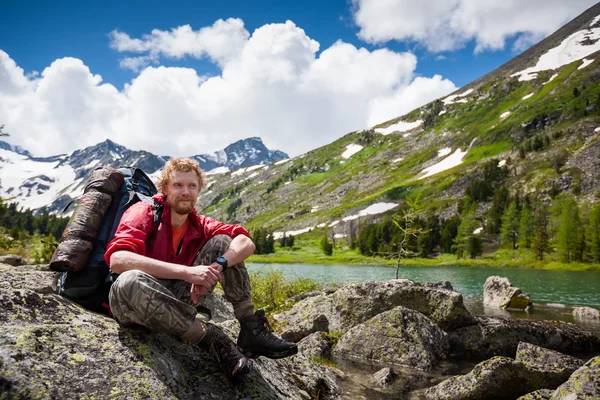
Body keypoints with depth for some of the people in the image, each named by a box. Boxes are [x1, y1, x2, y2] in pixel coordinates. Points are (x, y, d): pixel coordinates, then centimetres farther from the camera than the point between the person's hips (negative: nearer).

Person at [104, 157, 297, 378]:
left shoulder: (199, 224, 2)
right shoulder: (143, 212, -12)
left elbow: (246, 242, -11)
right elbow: (117, 260, -30)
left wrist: (217, 266, -33)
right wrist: (186, 271, -38)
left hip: (177, 301, 5)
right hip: (134, 302, -4)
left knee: (222, 241, -7)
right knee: (130, 282, -40)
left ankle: (251, 330, -13)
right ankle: (211, 338, -26)